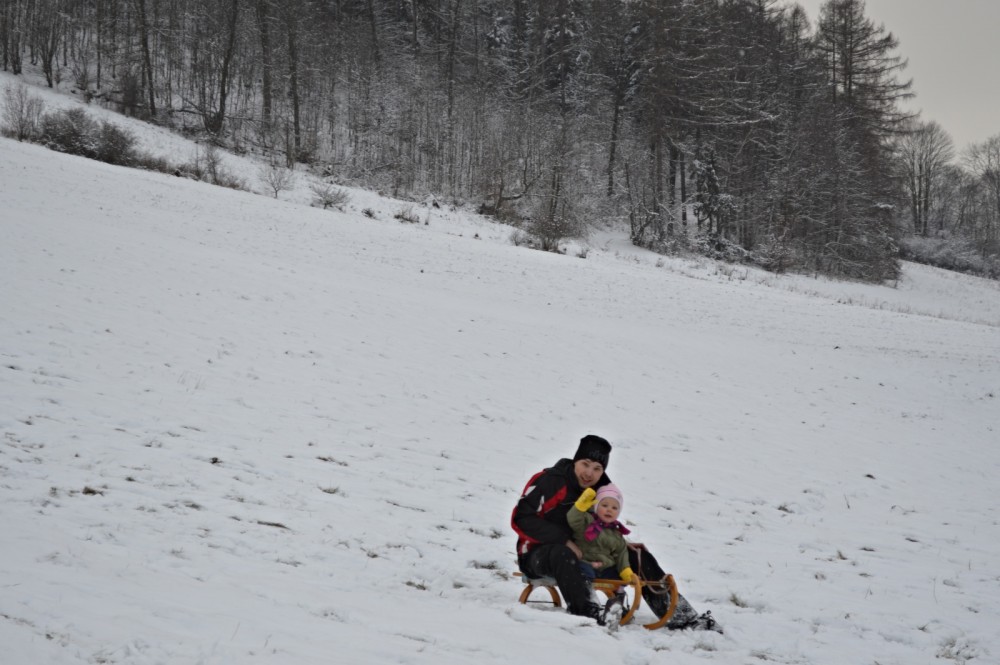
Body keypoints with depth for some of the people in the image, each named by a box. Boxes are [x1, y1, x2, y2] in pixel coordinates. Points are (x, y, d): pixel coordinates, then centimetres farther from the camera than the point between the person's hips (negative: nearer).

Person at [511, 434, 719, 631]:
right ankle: (586, 612, -50)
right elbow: (521, 518, -23)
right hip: (538, 554, -7)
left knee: (639, 557, -2)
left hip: (583, 555, 7)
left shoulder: (602, 489, 5)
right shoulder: (550, 481, -17)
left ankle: (679, 615, -2)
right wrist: (564, 541, -27)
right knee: (562, 555, -43)